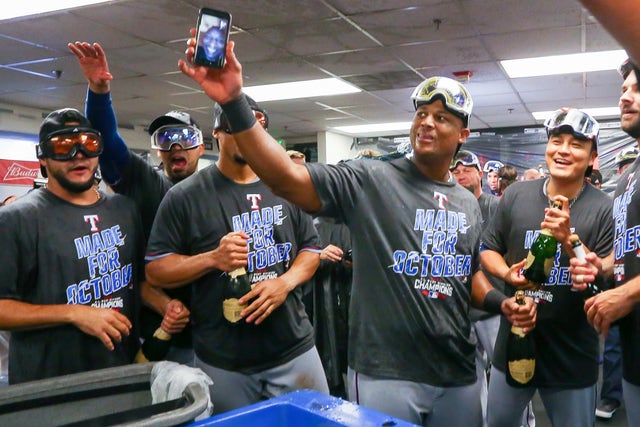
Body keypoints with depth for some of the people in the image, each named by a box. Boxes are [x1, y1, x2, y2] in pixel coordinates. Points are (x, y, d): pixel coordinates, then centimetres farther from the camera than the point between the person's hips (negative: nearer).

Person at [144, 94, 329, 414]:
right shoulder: (185, 196, -5)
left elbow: (311, 248, 9)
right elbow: (155, 269, -5)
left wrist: (286, 282, -11)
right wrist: (213, 258, -21)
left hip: (294, 349, 3)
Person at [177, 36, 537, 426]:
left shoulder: (468, 203, 10)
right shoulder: (370, 181, -10)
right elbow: (286, 177, -24)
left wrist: (502, 303, 4)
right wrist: (234, 103, -35)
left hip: (458, 375, 6)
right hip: (385, 374, -5)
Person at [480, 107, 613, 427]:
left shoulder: (604, 210, -10)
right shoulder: (516, 195, -1)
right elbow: (488, 248, 7)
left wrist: (568, 239, -25)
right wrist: (506, 273, -14)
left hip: (572, 355, -2)